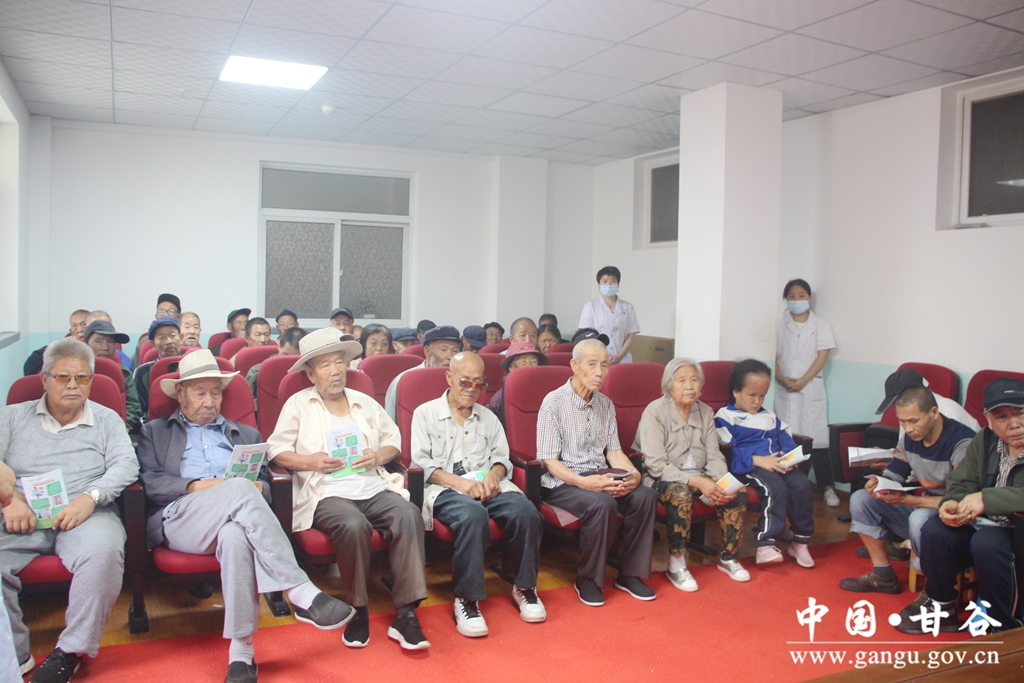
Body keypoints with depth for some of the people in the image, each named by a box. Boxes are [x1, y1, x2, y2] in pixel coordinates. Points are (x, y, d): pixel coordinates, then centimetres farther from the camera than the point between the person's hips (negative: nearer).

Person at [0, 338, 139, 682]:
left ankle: (72, 651, -16)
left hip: (85, 514, -1)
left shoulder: (106, 419, 18)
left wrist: (90, 498, -16)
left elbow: (126, 465, 2)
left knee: (103, 551, -34)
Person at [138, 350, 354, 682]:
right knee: (240, 488, -36)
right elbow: (148, 480, 8)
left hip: (234, 515, 2)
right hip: (179, 518, -2)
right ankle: (303, 594, -40)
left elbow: (265, 483, 22)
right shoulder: (155, 432, 26)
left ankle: (241, 651, -37)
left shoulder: (245, 434, 33)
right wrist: (194, 486, -10)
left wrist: (259, 487, -3)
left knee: (236, 535, -39)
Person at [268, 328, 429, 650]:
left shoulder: (365, 403, 23)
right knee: (353, 525, -37)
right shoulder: (298, 404, 13)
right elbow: (276, 450, 5)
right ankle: (358, 611, -15)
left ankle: (405, 614, -25)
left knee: (408, 514, -28)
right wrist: (310, 461, -12)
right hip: (327, 493, -3)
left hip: (373, 487, 4)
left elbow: (393, 439, 21)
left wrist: (378, 457, -1)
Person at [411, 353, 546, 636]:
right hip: (444, 488, -4)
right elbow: (421, 464, -1)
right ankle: (467, 599, -25)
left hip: (486, 485, 4)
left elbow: (502, 457, 16)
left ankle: (524, 587, -6)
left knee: (525, 511, -27)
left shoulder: (488, 418, 26)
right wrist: (460, 483, -16)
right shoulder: (426, 413, 11)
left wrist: (494, 475, -9)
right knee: (472, 514, -38)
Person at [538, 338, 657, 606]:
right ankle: (587, 579, -12)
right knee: (602, 504, -34)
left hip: (600, 477, 6)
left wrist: (633, 474, -11)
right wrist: (584, 482, -28)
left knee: (645, 495, -20)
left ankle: (629, 574, -5)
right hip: (562, 482, -6)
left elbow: (614, 451, 11)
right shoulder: (554, 403, -9)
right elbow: (550, 462, -13)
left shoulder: (606, 404, 12)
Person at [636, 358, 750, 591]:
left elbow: (714, 456, 4)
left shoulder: (705, 412, 6)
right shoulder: (655, 412, -13)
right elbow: (656, 465, -20)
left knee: (737, 491, -15)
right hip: (660, 480, -6)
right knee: (681, 493, -36)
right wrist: (697, 482, -28)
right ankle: (676, 566, -20)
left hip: (697, 477, 6)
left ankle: (728, 558, 4)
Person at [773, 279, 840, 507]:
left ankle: (827, 487, -2)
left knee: (817, 437, -5)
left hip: (811, 388, -1)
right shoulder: (779, 325, 9)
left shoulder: (820, 325, 5)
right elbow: (772, 355, 5)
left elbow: (823, 355, -3)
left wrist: (802, 381, -12)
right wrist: (782, 378, -11)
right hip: (784, 389, 1)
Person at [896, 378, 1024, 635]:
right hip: (986, 525, 6)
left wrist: (987, 498, -37)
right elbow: (961, 483, 4)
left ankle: (1003, 626, -12)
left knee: (986, 542, -33)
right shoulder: (984, 440, 3)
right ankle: (942, 608, 6)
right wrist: (952, 503, -17)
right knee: (934, 531, -16)